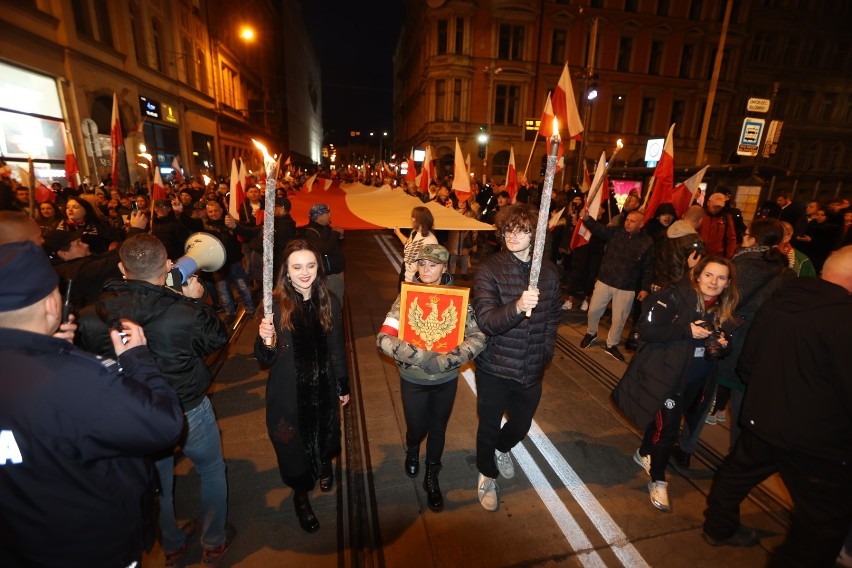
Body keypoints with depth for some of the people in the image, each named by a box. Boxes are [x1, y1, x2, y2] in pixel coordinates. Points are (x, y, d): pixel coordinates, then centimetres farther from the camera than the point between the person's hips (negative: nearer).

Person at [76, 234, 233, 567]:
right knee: (212, 471, 23)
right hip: (188, 413, -3)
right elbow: (218, 338, -11)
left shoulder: (89, 318, -18)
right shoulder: (186, 314, -30)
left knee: (157, 482, 28)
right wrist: (197, 301, -5)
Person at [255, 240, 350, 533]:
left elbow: (337, 348, 1)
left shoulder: (329, 301, -10)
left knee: (324, 433, 24)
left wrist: (343, 385, 9)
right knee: (293, 443, 16)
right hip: (288, 391, -2)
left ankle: (324, 466, 61)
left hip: (323, 386, 2)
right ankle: (300, 494, 48)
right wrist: (266, 341, -35)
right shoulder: (275, 305, -17)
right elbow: (265, 360, -13)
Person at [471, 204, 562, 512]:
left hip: (531, 370, 4)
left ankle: (502, 448, 60)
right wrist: (517, 306, -42)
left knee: (521, 424, 24)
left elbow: (553, 316, 9)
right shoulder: (489, 269, -17)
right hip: (495, 368, -3)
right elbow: (485, 320, -26)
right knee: (489, 427, 17)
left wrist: (545, 352, 5)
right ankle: (487, 476, 47)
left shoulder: (548, 271, -4)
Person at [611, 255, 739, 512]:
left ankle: (644, 454, 47)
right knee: (667, 428, -5)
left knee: (661, 420, 20)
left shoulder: (725, 311, 4)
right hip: (666, 374, -6)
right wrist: (686, 330, -26)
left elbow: (720, 347, 17)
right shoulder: (675, 297, -17)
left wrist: (720, 346, -6)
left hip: (697, 381, 6)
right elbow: (645, 330, -22)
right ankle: (657, 481, 18)